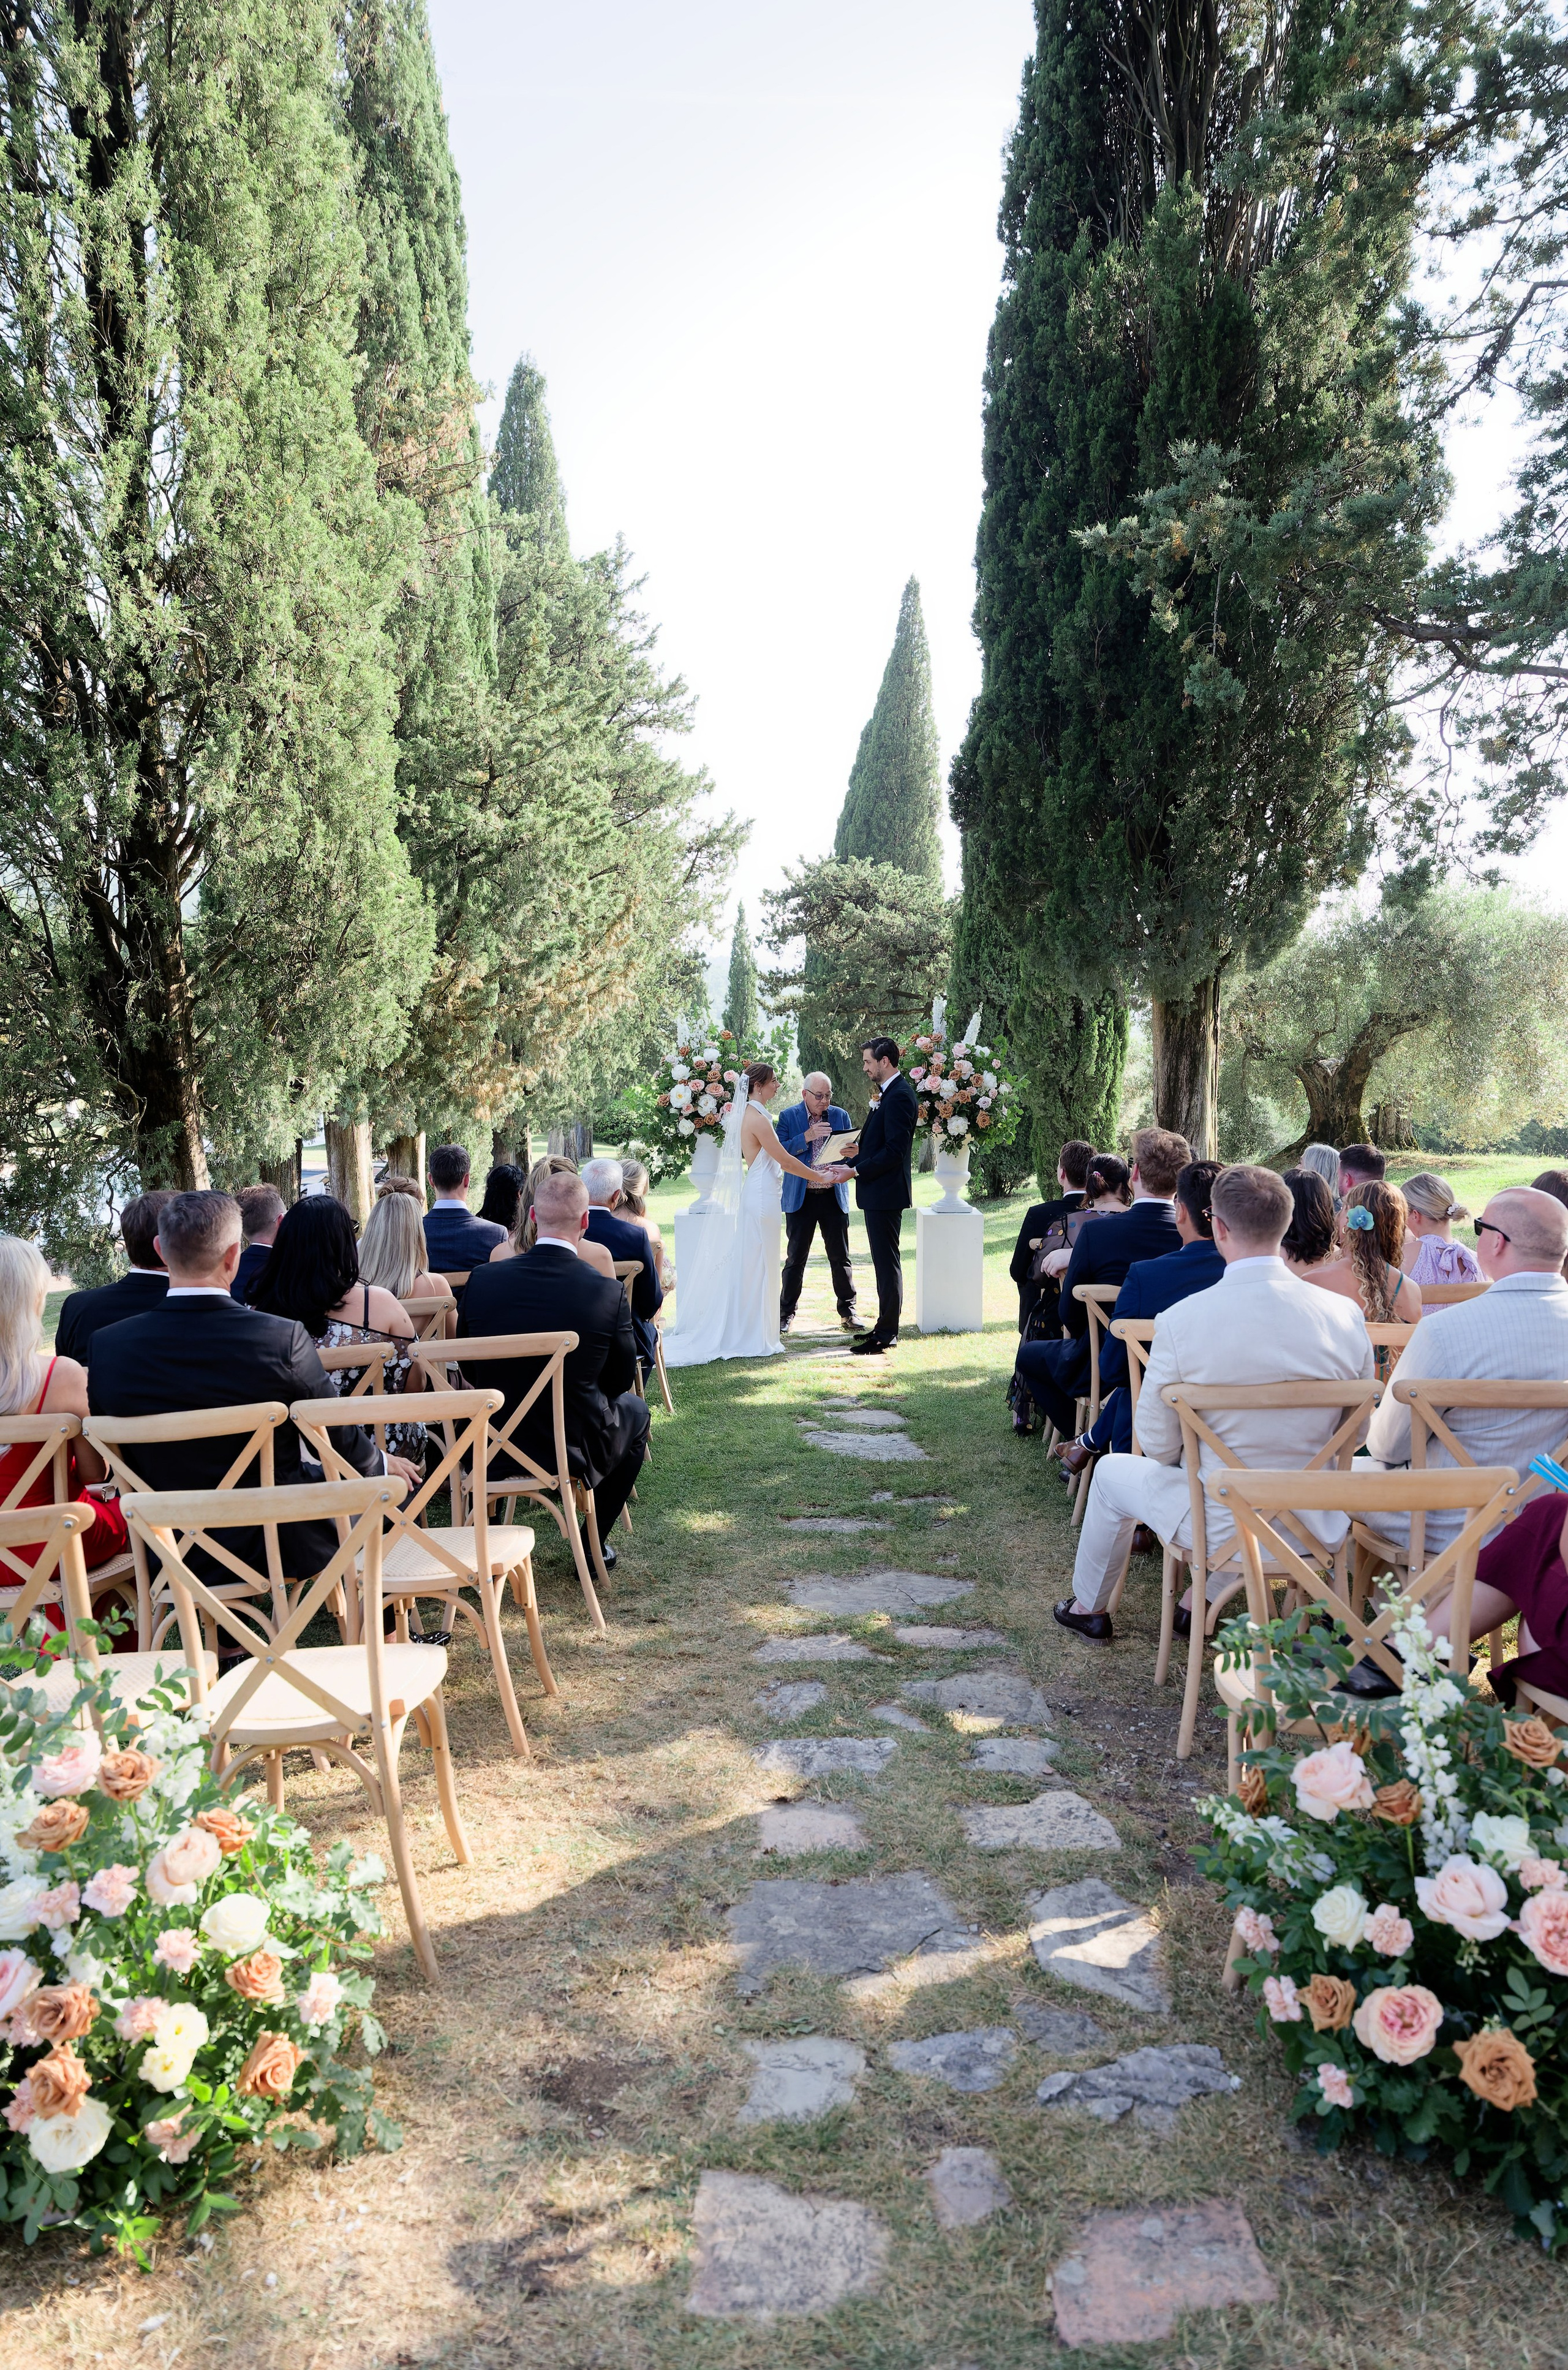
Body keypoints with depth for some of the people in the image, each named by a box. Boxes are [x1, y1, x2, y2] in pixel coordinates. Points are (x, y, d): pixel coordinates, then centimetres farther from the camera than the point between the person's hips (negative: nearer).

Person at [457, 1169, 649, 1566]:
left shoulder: (482, 1280, -11)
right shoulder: (609, 1293, -18)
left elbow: (469, 1371, 2)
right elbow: (620, 1380, -2)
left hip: (492, 1453, 3)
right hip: (575, 1451, -2)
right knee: (635, 1410, 28)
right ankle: (594, 1542, 28)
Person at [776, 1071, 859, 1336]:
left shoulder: (840, 1116, 6)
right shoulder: (788, 1116, 0)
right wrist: (807, 1137, -21)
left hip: (834, 1197, 2)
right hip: (801, 1198, -2)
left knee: (840, 1257, 5)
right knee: (796, 1258, 3)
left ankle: (848, 1310, 16)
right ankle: (786, 1313, 13)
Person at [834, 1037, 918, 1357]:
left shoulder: (899, 1096, -17)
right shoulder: (889, 1094, 15)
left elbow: (895, 1151, -23)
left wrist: (856, 1171, -18)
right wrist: (855, 1158, 9)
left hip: (886, 1192, -11)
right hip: (878, 1192, 11)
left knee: (887, 1262, -5)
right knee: (885, 1262, 16)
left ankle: (886, 1335, 0)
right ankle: (886, 1327, 24)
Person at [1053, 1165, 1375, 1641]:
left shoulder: (1181, 1321, -20)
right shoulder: (1346, 1315, -11)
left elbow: (1158, 1446, -10)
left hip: (1223, 1530, -3)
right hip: (1317, 1528, 4)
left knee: (1113, 1472, 25)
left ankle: (1089, 1607, 45)